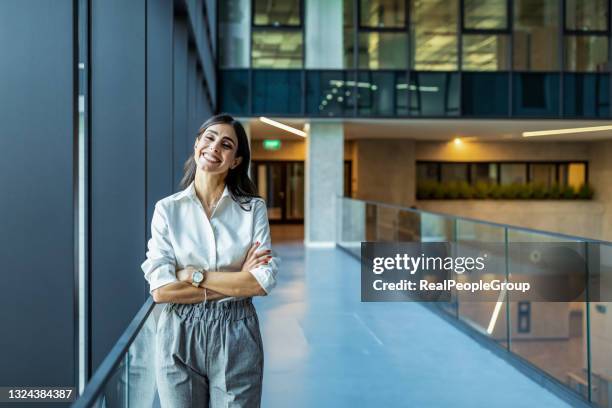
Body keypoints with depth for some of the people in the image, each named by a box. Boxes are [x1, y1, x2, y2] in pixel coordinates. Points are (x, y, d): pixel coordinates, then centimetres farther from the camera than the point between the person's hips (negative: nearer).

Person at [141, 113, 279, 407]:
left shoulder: (253, 208, -1)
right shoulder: (167, 209, -2)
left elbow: (263, 282, -11)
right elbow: (161, 291, -11)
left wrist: (194, 275, -12)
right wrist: (237, 283, -11)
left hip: (236, 337, 0)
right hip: (179, 337, 0)